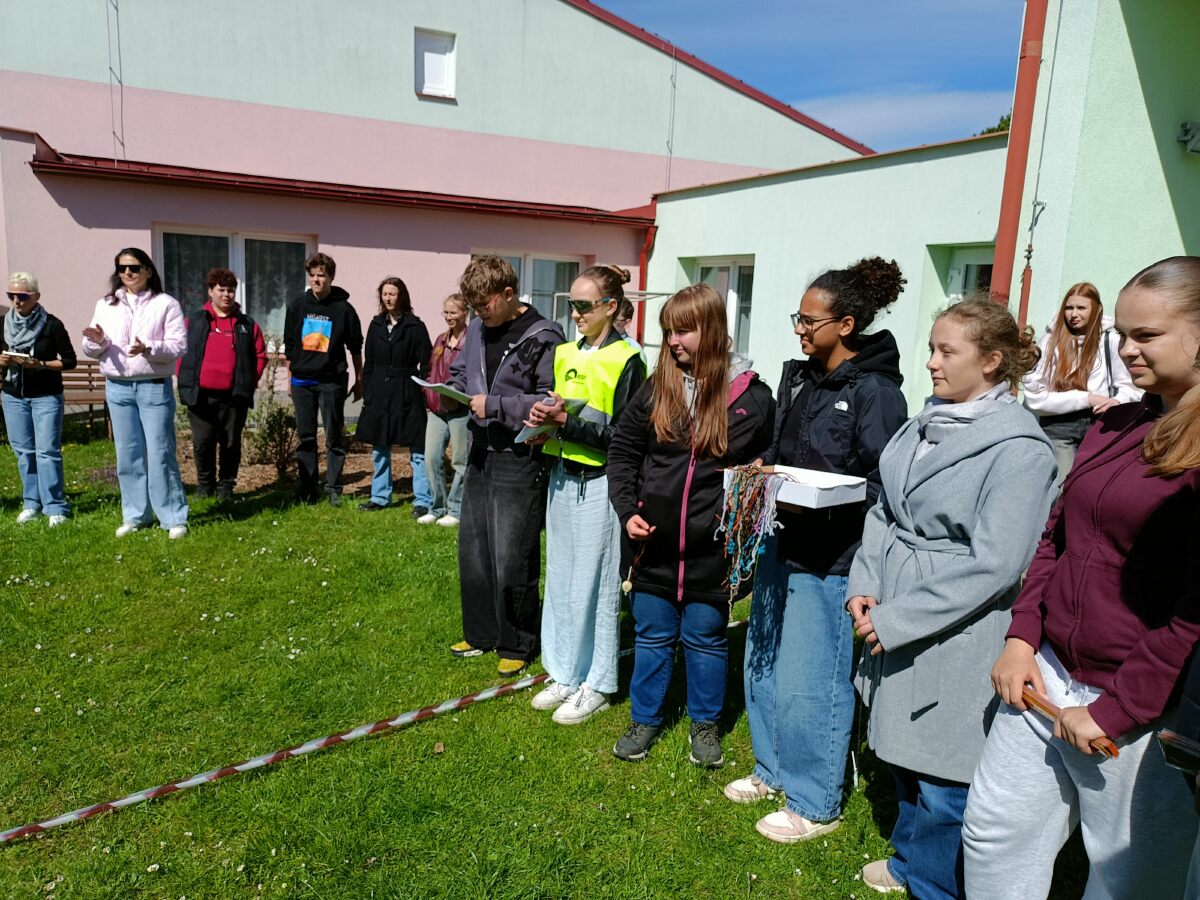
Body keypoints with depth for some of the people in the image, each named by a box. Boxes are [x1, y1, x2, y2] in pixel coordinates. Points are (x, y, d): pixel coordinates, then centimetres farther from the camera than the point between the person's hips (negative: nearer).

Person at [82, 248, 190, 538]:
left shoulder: (166, 304, 0)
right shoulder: (105, 305, 12)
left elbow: (179, 346, -9)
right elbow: (90, 351, 12)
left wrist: (148, 349, -24)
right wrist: (96, 341, -10)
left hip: (155, 387, -4)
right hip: (117, 388, 4)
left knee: (160, 454, -4)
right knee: (128, 455, 9)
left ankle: (174, 517, 3)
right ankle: (135, 515, 19)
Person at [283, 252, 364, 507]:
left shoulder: (343, 308, -2)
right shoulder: (297, 306, 6)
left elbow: (355, 347, 4)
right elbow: (289, 345, 13)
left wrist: (359, 381, 5)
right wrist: (290, 376, 12)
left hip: (332, 381, -3)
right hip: (302, 381, 3)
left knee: (334, 437, 1)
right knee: (305, 436, 6)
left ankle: (333, 489, 9)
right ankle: (307, 489, 14)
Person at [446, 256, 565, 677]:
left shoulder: (543, 337, -12)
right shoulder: (477, 329, 9)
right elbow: (459, 373, 22)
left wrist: (494, 405, -19)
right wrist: (453, 392, -1)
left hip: (520, 461, -7)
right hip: (481, 453, 7)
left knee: (512, 562, 1)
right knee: (472, 552, 15)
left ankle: (517, 645, 20)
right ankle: (481, 634, 33)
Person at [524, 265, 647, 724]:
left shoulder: (626, 361, -10)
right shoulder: (564, 354, 11)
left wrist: (565, 420, -19)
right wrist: (542, 417, -4)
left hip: (600, 484, -7)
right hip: (563, 476, 7)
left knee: (594, 585, 2)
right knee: (560, 581, 13)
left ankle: (596, 685, 18)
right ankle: (566, 674, 28)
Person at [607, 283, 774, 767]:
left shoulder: (751, 395, -5)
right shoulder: (656, 388, 0)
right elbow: (623, 449, 7)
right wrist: (628, 509, -3)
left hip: (713, 548, -2)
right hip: (654, 543, 2)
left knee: (705, 639, 14)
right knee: (652, 636, 15)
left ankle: (704, 724, 35)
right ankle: (644, 719, 35)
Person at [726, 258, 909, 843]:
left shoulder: (875, 391, -14)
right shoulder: (798, 377, 9)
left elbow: (884, 485, -17)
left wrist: (818, 503, -27)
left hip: (829, 558, -8)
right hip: (781, 543, 8)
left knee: (809, 682, 3)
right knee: (762, 663, 18)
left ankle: (815, 804, 24)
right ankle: (773, 771, 39)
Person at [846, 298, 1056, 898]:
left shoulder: (1018, 448, -16)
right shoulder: (926, 423, 6)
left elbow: (992, 562, -20)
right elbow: (883, 509, 10)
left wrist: (895, 619, -18)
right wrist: (864, 585, -3)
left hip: (954, 636, -7)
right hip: (893, 620, 7)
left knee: (943, 777, 7)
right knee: (903, 751, 22)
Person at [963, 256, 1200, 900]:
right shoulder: (1116, 426, 9)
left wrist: (1115, 709, -15)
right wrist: (1022, 637, 2)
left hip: (1143, 708, -6)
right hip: (1047, 675, 7)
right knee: (992, 835, 16)